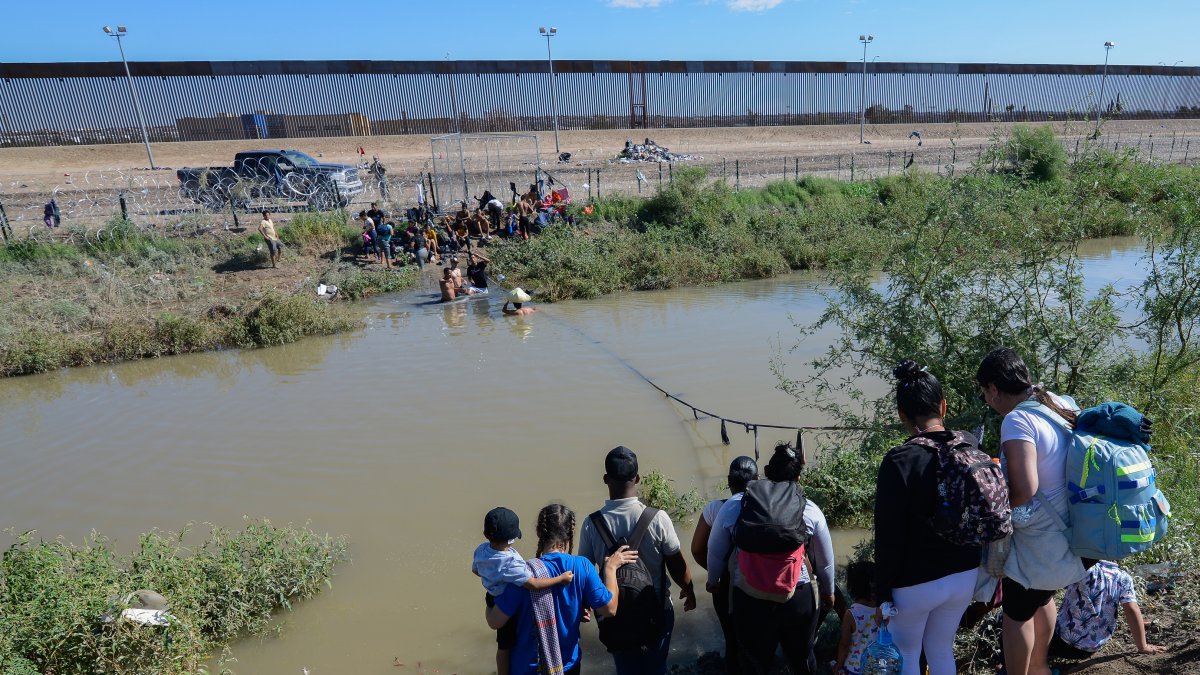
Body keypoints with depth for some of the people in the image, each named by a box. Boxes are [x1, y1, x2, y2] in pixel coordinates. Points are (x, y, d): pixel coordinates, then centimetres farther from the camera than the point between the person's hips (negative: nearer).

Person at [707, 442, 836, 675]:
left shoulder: (734, 505, -10)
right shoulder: (810, 509, -9)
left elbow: (716, 552, 2)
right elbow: (825, 560, 4)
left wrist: (713, 580, 21)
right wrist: (828, 592, 23)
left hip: (748, 599, 0)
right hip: (798, 599, 1)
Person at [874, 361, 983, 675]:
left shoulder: (899, 461, -22)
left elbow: (889, 537, -18)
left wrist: (883, 593, -8)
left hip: (915, 583, -5)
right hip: (964, 576, 5)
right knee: (941, 649, 23)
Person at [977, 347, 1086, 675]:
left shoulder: (1017, 420, -26)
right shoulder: (1065, 405, -1)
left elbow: (1024, 491, -32)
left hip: (1036, 542, -9)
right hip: (1066, 533, 9)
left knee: (1017, 614, 12)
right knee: (1044, 599, 30)